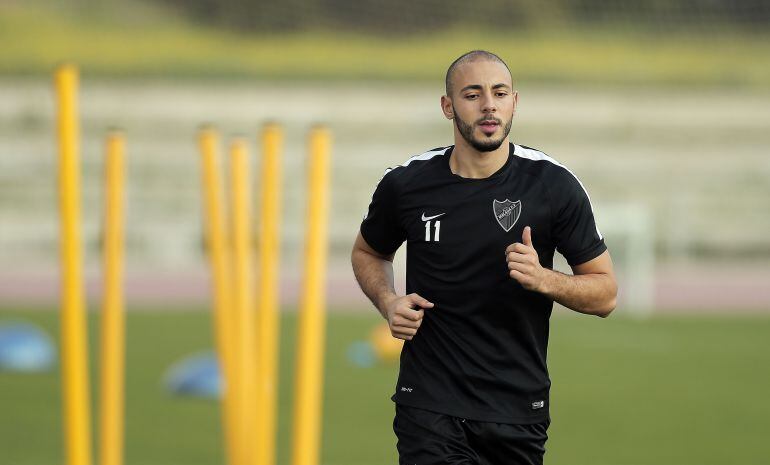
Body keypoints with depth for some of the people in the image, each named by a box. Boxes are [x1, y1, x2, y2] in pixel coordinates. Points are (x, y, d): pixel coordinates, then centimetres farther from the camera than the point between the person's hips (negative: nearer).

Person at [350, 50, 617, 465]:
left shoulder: (554, 185, -5)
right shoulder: (405, 184, -2)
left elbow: (605, 293, 1)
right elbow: (368, 252, 19)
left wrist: (542, 279, -18)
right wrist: (389, 303, -2)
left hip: (518, 410, 1)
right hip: (430, 408, -1)